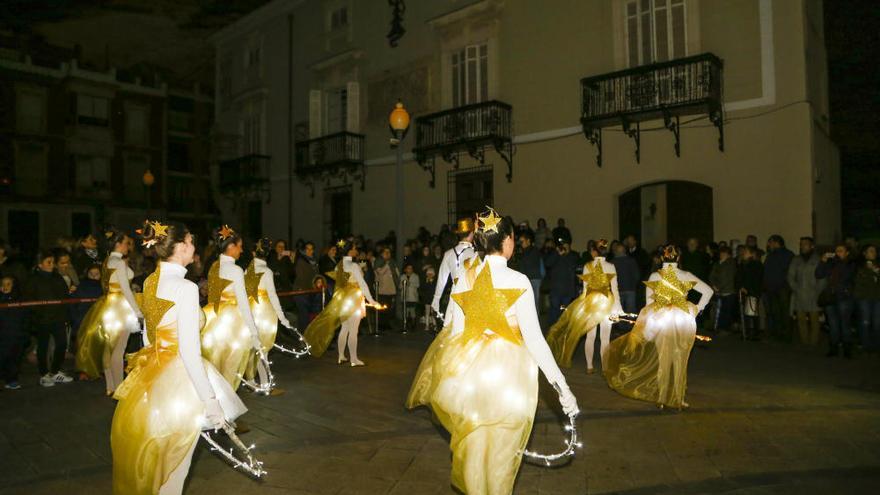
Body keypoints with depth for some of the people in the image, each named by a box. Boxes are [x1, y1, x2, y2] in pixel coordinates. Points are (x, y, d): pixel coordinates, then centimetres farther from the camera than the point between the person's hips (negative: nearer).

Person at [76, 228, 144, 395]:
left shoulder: (107, 261, 12)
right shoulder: (119, 262, -14)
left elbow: (105, 285, 16)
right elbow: (126, 289, -17)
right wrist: (138, 312, -13)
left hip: (108, 305, 9)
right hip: (119, 307, -9)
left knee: (108, 349, 12)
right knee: (118, 351, -5)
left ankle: (110, 387, 20)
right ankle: (118, 389, -1)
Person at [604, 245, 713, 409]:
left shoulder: (654, 276, -1)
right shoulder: (685, 275, -1)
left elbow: (649, 301, 4)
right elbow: (708, 291, 0)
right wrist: (697, 309, 5)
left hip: (660, 320, 0)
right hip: (683, 320, 0)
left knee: (663, 359, 11)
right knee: (679, 360, 10)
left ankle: (663, 397, 17)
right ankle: (677, 399, 16)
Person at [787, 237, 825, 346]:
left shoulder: (818, 260, 2)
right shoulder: (796, 260, 13)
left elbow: (823, 279, -2)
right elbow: (790, 276, 12)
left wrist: (817, 292, -9)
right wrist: (796, 289, 0)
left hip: (813, 295, -3)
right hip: (799, 296, 3)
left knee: (814, 319, -7)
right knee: (801, 319, 0)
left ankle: (814, 342, -2)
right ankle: (804, 342, 5)